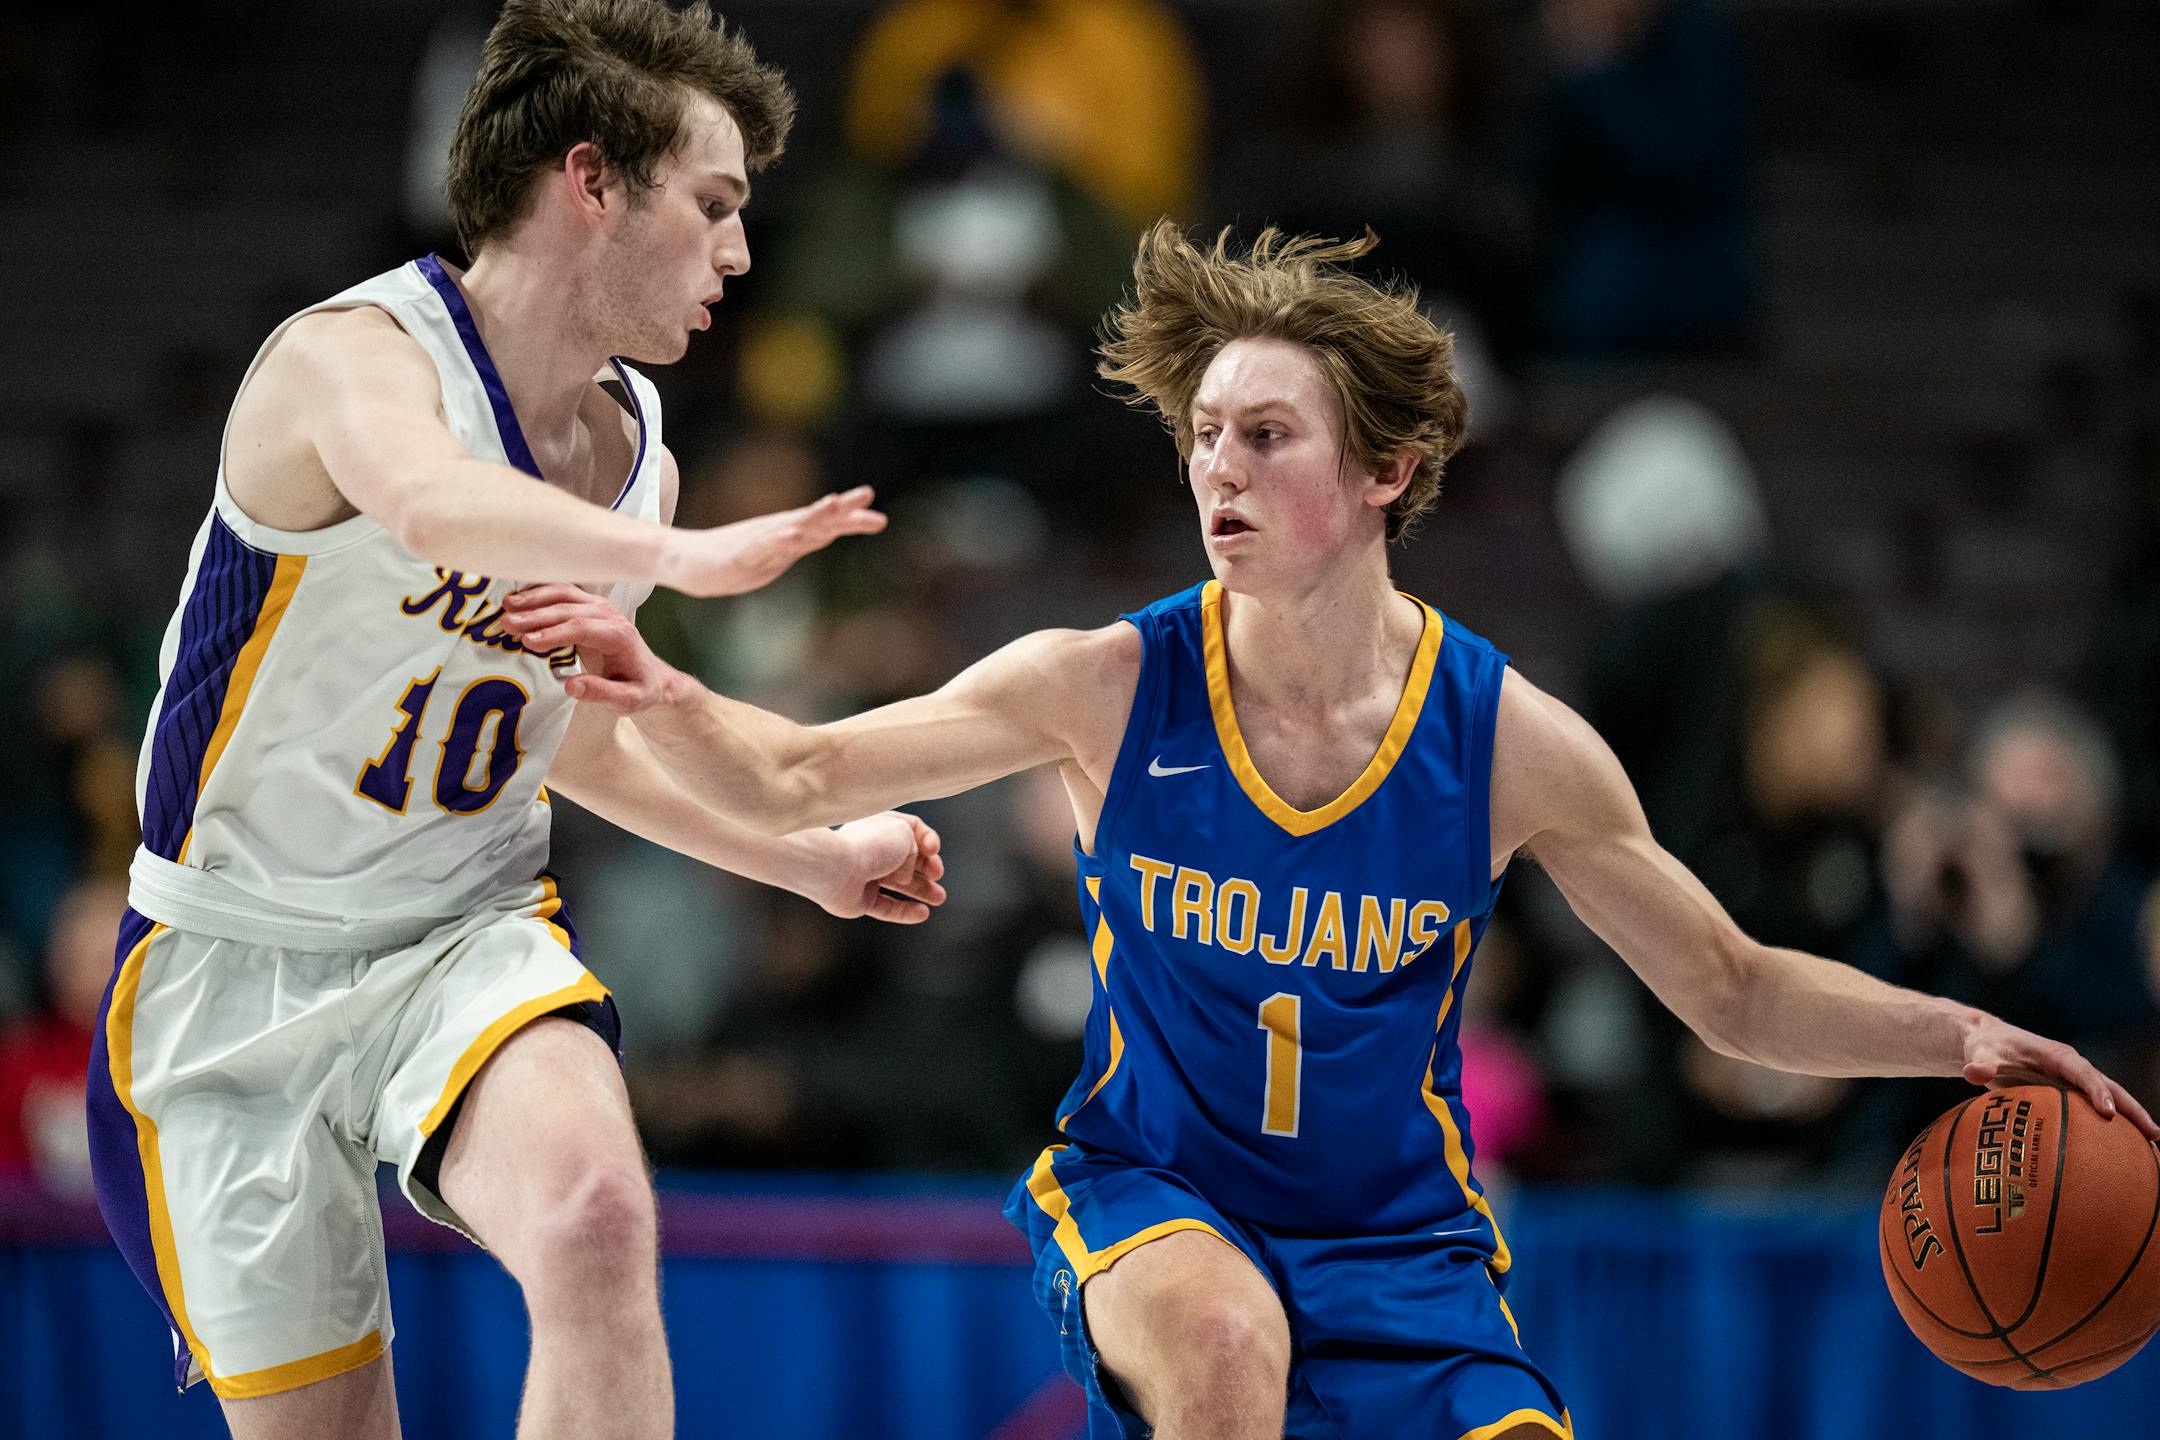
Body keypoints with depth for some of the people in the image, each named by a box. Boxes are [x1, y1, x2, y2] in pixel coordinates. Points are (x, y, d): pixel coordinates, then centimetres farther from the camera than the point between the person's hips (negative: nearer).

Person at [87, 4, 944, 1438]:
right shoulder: (353, 355, -18)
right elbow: (436, 509, -45)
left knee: (595, 1217, -30)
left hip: (473, 941, 4)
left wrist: (808, 861, 24)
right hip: (238, 973, -4)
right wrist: (677, 556, -59)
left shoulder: (632, 449, 6)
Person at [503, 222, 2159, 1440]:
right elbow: (797, 782, -7)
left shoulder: (1509, 739, -10)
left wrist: (1957, 1036, -15)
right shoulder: (1107, 686, -11)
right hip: (1150, 1200, -2)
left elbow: (1739, 993, 0)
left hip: (1398, 1239, 2)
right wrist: (665, 698, -28)